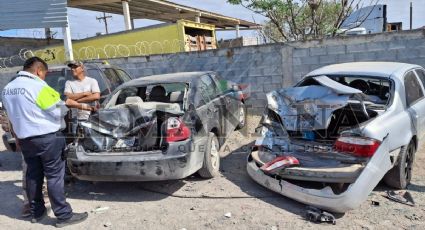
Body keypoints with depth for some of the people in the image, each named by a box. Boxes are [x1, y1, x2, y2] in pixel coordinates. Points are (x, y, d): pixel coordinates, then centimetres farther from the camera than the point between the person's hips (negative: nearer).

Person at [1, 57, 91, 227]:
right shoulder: (37, 86, -16)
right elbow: (59, 111, -14)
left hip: (25, 139, 8)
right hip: (47, 138, -8)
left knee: (32, 175, 16)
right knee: (54, 176, -2)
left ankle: (36, 212, 27)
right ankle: (64, 215, 3)